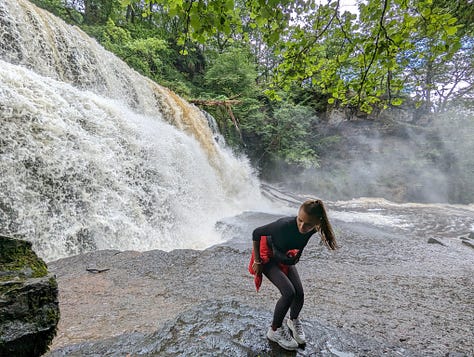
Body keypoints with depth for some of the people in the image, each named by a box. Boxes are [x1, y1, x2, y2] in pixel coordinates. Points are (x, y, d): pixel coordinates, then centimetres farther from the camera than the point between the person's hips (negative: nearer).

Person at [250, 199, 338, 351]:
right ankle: (275, 330, 7)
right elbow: (256, 233, -27)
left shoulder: (312, 230, -23)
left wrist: (295, 256, 8)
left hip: (285, 258, 5)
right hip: (267, 257, -5)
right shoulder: (285, 225, -41)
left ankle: (293, 321, 31)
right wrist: (257, 262, -20)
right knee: (289, 292, -18)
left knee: (299, 293, -3)